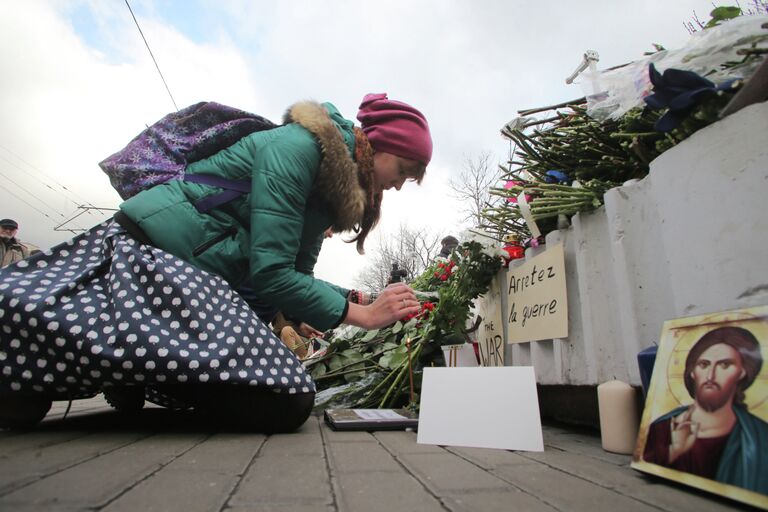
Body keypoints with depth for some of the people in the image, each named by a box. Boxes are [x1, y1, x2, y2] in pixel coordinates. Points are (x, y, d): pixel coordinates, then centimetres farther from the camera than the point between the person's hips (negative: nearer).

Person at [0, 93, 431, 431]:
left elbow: (294, 275, 15)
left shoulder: (330, 191, 16)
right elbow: (270, 274, -17)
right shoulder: (296, 145, -12)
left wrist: (359, 300, 4)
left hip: (200, 281, 9)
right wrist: (362, 315, -10)